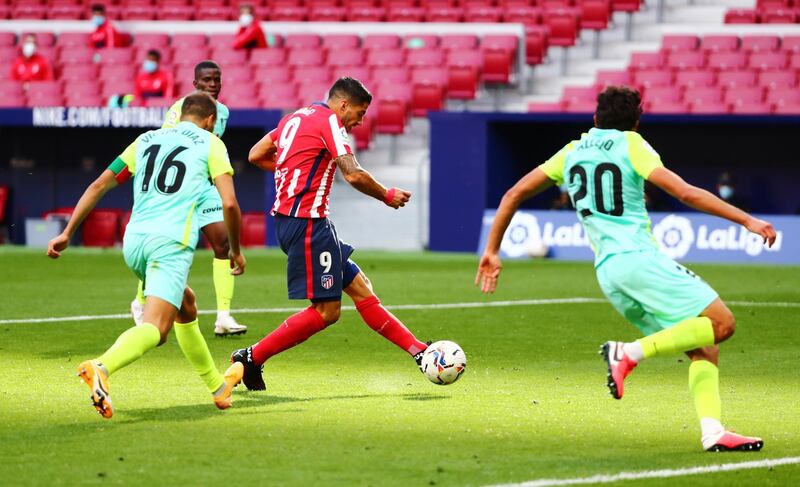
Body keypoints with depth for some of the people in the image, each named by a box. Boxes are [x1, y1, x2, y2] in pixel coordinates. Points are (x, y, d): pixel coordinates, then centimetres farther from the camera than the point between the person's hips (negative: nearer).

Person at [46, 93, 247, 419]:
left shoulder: (147, 140, 23)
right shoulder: (211, 144, 11)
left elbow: (99, 186, 19)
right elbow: (229, 203, 0)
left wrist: (67, 233, 21)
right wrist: (236, 251, 14)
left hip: (133, 241, 6)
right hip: (172, 242, -6)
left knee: (185, 305, 28)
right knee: (156, 329, -17)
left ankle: (218, 386, 37)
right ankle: (102, 367, -45)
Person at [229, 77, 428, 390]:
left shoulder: (297, 117, 17)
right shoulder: (329, 121, -9)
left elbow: (256, 156, 22)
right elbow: (354, 175, -18)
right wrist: (386, 196, -2)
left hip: (288, 220, 11)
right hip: (307, 221, -11)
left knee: (360, 289, 9)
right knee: (326, 311, -8)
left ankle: (419, 352, 10)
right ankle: (251, 358, -5)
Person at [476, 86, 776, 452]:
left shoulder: (573, 151, 20)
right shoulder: (630, 144, 4)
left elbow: (514, 195, 19)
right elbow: (686, 193, -7)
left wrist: (491, 251, 26)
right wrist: (746, 220, -4)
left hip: (606, 271, 7)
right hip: (639, 257, -7)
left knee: (704, 350, 7)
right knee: (721, 324, -11)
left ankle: (712, 432, -12)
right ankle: (632, 352, -19)